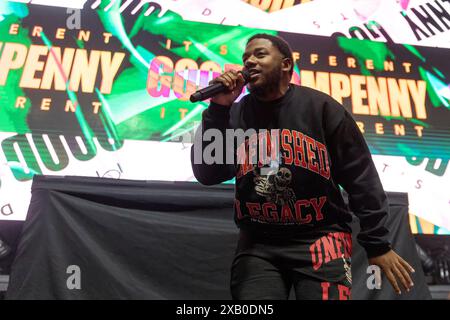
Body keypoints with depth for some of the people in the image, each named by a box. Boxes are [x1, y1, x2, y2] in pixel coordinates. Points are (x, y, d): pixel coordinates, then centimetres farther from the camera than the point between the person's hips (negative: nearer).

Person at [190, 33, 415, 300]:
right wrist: (218, 109, -13)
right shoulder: (236, 114, 2)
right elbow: (207, 174, -6)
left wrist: (378, 243, 0)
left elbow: (361, 178, -1)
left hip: (319, 238, -1)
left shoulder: (320, 107, -4)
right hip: (258, 244, 2)